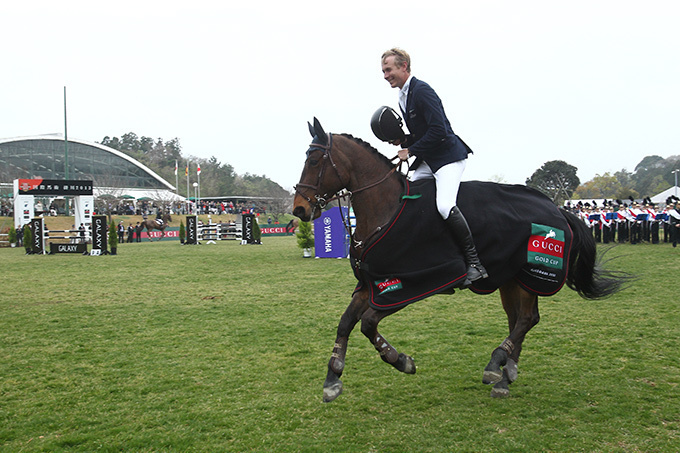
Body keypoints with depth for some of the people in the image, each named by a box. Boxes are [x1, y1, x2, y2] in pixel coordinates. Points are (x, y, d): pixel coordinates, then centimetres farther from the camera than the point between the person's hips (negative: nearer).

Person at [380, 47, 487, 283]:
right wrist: (402, 141, 3)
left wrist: (410, 150, -13)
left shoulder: (422, 91, -15)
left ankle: (474, 262, -19)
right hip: (427, 161, 11)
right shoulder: (403, 98, 15)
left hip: (448, 157, -11)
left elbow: (438, 131, -22)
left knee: (445, 206, -28)